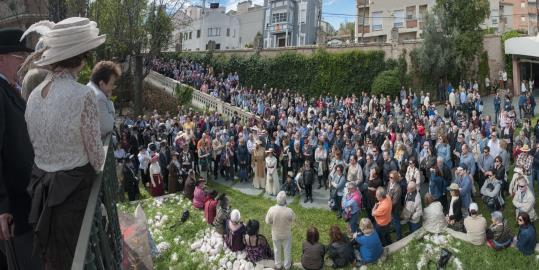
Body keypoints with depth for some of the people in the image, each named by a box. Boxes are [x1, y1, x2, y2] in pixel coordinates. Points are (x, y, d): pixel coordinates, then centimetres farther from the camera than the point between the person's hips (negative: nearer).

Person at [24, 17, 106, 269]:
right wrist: (97, 169, 7)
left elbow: (32, 142, 5)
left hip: (42, 186, 6)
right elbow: (95, 151, -15)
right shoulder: (83, 95, -22)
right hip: (74, 186, -6)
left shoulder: (34, 94, -2)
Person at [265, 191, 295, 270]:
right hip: (286, 233, -1)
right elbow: (293, 220, -12)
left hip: (276, 233, 1)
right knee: (287, 250, 24)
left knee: (277, 250, 26)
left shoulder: (271, 209, -30)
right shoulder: (289, 211, -33)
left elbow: (267, 221, -14)